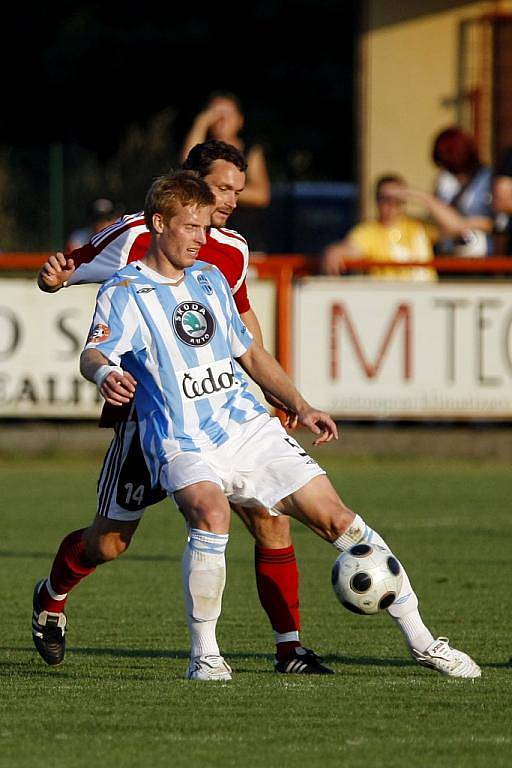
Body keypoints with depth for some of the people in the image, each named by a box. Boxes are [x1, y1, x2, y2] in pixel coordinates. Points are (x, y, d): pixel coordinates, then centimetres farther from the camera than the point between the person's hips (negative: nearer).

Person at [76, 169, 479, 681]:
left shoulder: (211, 279, 16)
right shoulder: (124, 291, -3)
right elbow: (94, 354, -20)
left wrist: (300, 408, 16)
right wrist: (104, 375, -44)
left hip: (249, 428, 5)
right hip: (183, 443, -5)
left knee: (334, 517, -3)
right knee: (210, 509, -35)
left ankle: (419, 639, 5)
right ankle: (204, 654, -22)